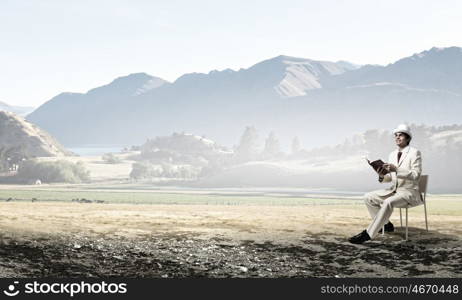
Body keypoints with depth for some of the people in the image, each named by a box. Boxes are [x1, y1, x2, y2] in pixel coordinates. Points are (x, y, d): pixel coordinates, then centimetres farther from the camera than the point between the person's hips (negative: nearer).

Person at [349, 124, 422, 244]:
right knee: (368, 197, -9)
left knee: (388, 202, -35)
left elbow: (416, 175, -16)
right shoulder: (392, 155, 14)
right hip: (393, 190, 8)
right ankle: (386, 225, 3)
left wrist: (396, 169, -27)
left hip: (409, 192, -7)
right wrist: (382, 176, -8)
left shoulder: (415, 153, -6)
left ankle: (368, 234, -34)